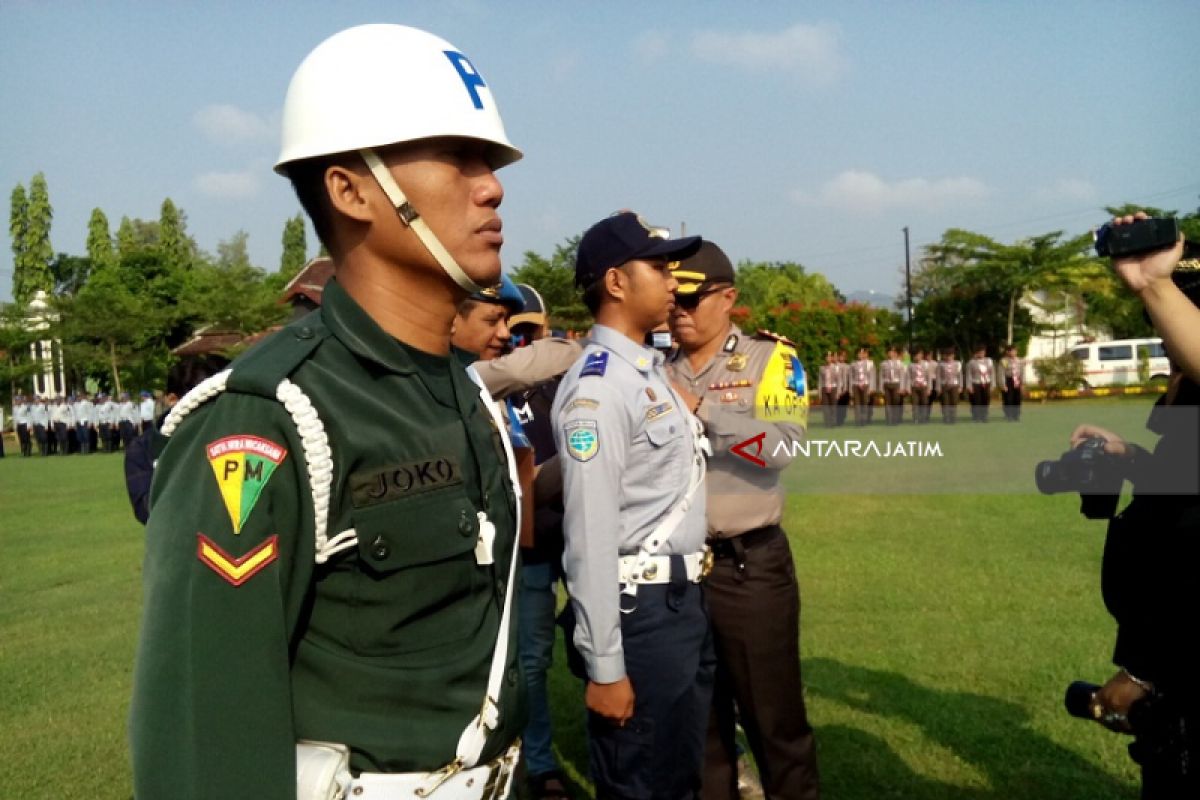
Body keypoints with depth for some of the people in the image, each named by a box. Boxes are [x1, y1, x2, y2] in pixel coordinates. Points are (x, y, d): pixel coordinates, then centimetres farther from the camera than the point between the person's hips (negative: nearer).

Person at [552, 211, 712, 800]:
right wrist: (604, 667, -21)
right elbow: (590, 537, -22)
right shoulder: (596, 388, -19)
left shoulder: (654, 371, 12)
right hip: (638, 610, -9)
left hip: (684, 601, 9)